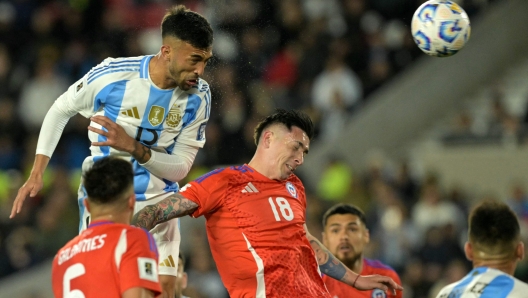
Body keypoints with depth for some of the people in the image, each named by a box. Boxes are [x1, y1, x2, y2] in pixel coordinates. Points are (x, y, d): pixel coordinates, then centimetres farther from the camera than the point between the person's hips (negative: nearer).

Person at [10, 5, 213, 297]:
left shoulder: (198, 96, -10)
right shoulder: (111, 74, -18)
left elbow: (181, 167, -8)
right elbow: (60, 110, 0)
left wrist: (133, 147, -26)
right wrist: (36, 175, -3)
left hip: (158, 201, 2)